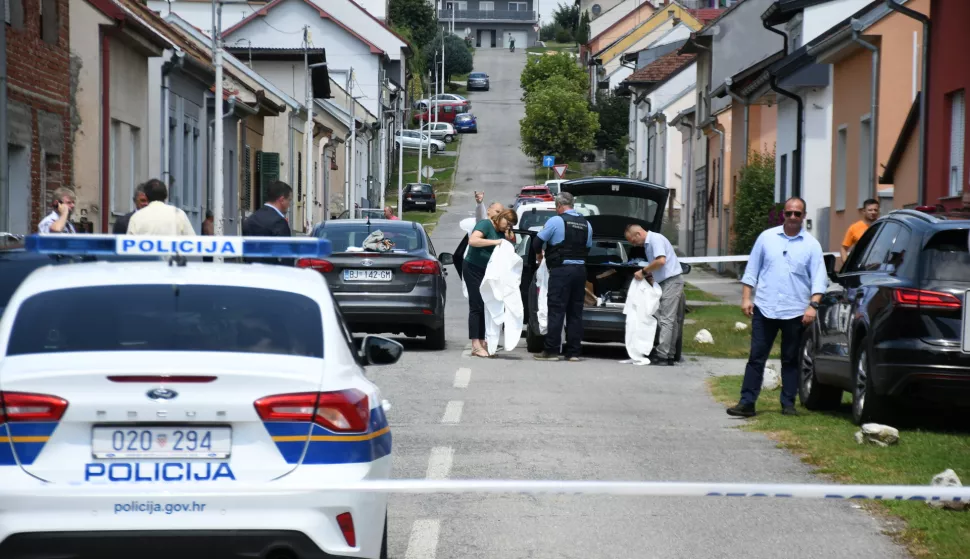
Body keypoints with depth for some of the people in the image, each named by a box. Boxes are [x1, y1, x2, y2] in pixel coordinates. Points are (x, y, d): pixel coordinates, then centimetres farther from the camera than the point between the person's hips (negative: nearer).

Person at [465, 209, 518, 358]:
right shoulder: (485, 224, -10)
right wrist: (495, 242, -26)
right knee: (477, 307, -10)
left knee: (485, 307, 7)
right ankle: (475, 346, -11)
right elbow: (472, 240, -26)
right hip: (473, 269, -9)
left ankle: (482, 343, 12)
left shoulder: (501, 233, 15)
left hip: (487, 272, 9)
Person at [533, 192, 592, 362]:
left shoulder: (556, 221, -8)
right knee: (575, 312, 9)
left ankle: (551, 351, -6)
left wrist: (540, 254, 15)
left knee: (556, 311, -4)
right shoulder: (586, 224, 11)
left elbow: (537, 242, -5)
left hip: (561, 270, -6)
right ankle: (574, 351, 9)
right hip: (580, 269, 6)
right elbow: (588, 248, 15)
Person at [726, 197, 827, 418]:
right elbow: (752, 269, 8)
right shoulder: (767, 237, 6)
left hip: (795, 312, -1)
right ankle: (747, 402, 0)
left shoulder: (811, 245, 2)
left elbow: (819, 278, -1)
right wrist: (746, 298, 2)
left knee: (791, 360, 7)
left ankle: (788, 403, 14)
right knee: (756, 358, 0)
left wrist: (813, 305, -13)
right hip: (765, 308, 1)